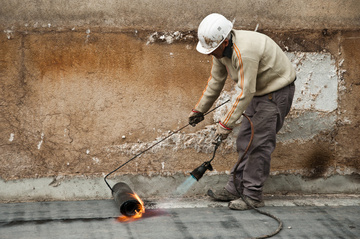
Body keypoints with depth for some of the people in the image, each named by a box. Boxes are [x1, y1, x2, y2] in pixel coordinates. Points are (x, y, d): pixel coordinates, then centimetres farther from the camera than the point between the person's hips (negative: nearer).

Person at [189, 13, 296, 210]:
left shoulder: (244, 52, -33)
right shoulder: (220, 48, -3)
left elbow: (246, 93, -31)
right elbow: (216, 80, 11)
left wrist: (226, 123, -26)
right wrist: (200, 109, 15)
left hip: (277, 92, -10)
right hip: (259, 91, 10)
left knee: (259, 143, -11)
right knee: (245, 141, 11)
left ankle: (253, 196, -6)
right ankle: (236, 188, 18)